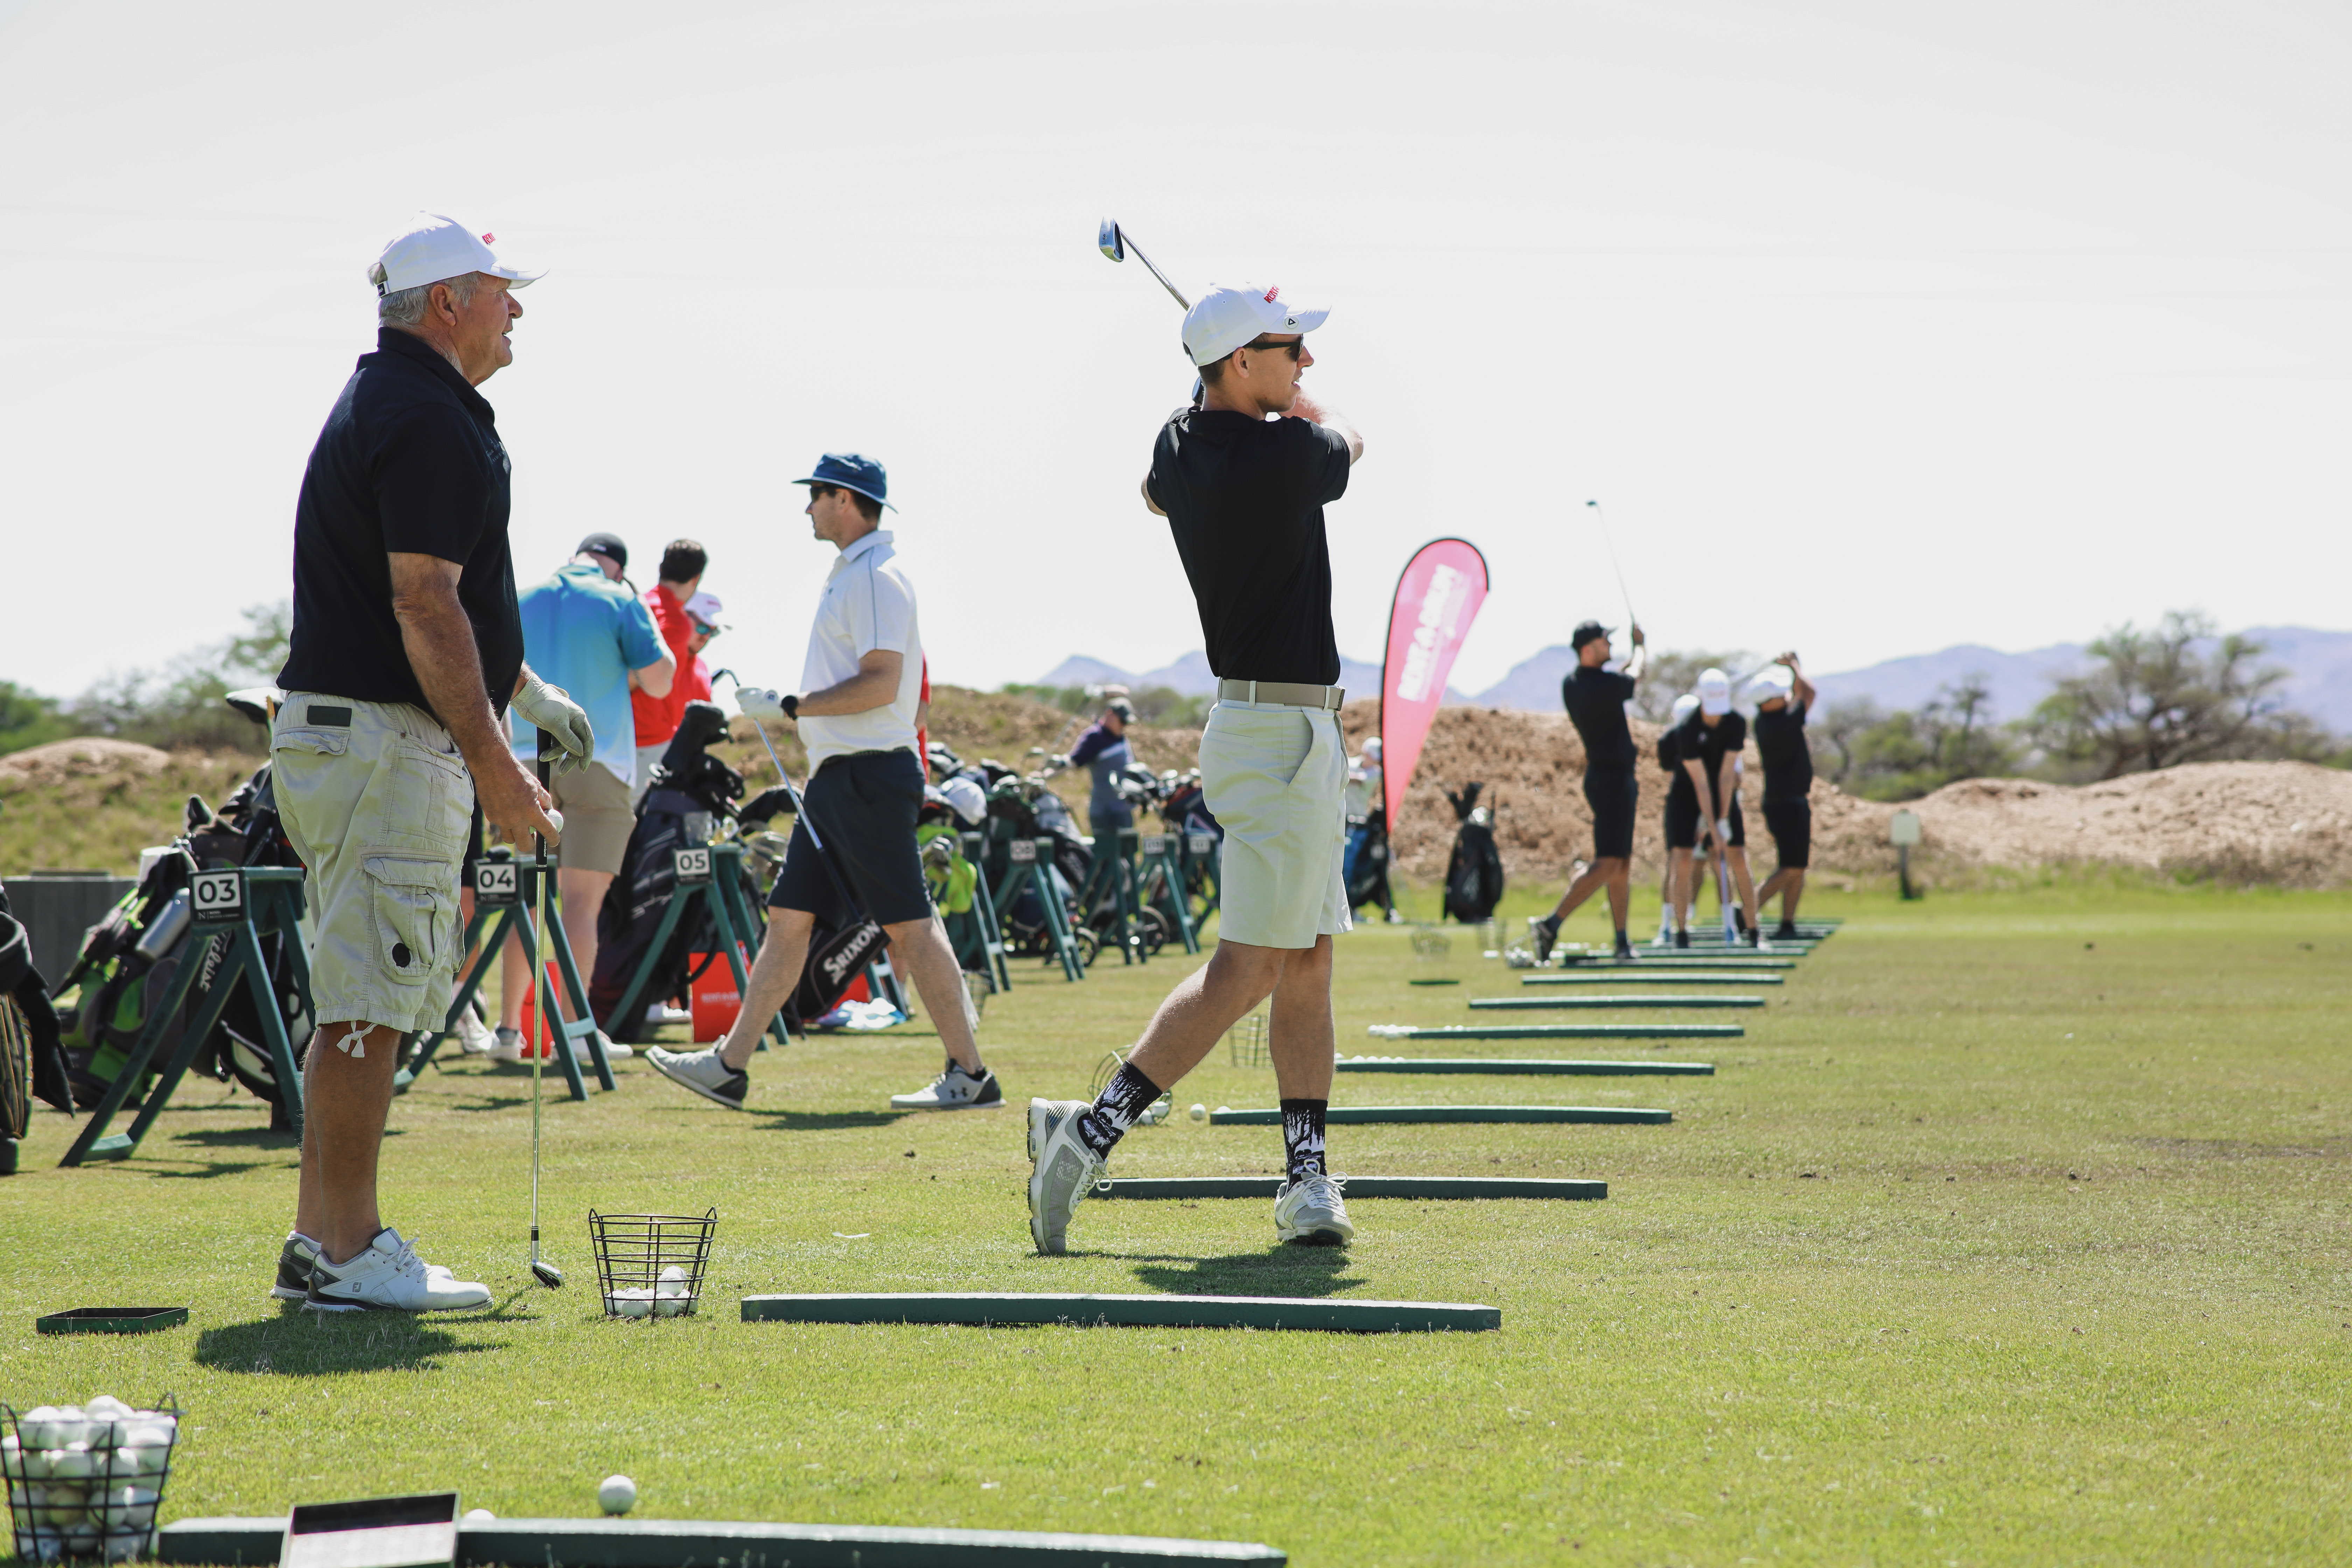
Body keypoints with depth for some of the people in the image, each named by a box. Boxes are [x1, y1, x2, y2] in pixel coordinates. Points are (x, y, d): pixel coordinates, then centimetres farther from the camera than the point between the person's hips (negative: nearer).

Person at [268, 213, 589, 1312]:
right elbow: (425, 606, -21)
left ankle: (321, 1242, 17)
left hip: (332, 733, 11)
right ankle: (347, 1254, -4)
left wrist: (526, 690, 30)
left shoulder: (385, 402, 19)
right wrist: (495, 766, -19)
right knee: (369, 1003, -7)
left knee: (362, 996, 13)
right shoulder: (430, 420, -15)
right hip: (386, 739, -11)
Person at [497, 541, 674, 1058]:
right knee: (581, 899, -6)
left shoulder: (522, 602, 12)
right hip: (597, 763, -4)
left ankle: (509, 1029, 10)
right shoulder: (620, 603, -1)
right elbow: (659, 681, -1)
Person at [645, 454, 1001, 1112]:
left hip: (869, 776, -10)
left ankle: (970, 1075, -4)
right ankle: (730, 1065, 11)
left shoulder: (877, 576, -13)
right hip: (836, 779, 10)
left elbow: (881, 685, -21)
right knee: (789, 916, 9)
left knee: (909, 924, -8)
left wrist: (788, 708, -17)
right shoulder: (852, 574, 18)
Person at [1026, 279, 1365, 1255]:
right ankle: (1093, 1131, -11)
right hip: (1287, 732, -9)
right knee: (1248, 969, -9)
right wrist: (1286, 401, 26)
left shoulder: (1180, 450, 5)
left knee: (1308, 960, 11)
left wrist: (1253, 399, 42)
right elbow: (1345, 440, 7)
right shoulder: (1287, 455, -18)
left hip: (1254, 724, 10)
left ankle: (1307, 1176, 10)